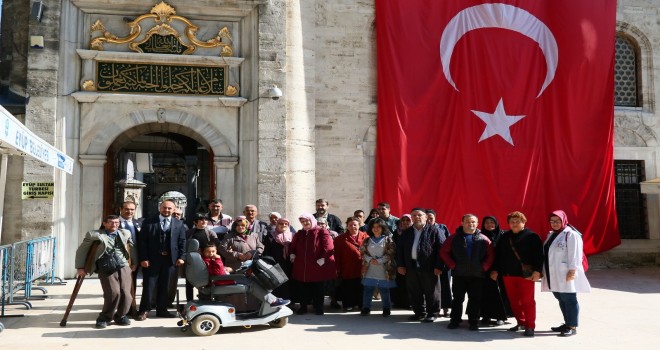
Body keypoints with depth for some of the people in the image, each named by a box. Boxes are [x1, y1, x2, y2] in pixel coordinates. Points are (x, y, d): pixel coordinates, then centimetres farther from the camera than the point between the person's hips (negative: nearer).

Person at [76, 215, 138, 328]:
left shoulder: (125, 233, 16)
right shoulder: (94, 235, 4)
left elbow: (132, 247, 27)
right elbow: (81, 250, 7)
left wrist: (134, 262, 24)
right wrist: (80, 267, 3)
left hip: (124, 267, 4)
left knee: (126, 294, -7)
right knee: (113, 293, -18)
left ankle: (121, 316, 19)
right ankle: (105, 318, 5)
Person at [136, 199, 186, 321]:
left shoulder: (179, 224, 8)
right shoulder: (148, 222, 1)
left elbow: (182, 242, 7)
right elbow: (142, 241, -2)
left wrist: (181, 257, -4)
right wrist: (143, 258, -9)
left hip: (170, 259, 2)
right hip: (151, 259, -2)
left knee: (164, 286, 10)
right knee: (149, 285, 1)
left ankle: (162, 310, 19)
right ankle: (144, 310, 12)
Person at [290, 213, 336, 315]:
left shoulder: (322, 232, -3)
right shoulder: (298, 234, 14)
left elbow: (328, 247, -11)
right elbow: (292, 246, 23)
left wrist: (322, 259, -17)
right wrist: (292, 255, 6)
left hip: (317, 267, -4)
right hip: (301, 267, 4)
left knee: (317, 288, 5)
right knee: (302, 288, 8)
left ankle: (318, 307, 18)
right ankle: (303, 306, 20)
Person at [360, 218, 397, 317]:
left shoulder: (388, 239, -1)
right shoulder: (367, 240, 9)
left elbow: (391, 253, -7)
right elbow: (362, 252, 7)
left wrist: (379, 261, -13)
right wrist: (370, 260, -10)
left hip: (384, 270, -3)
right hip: (369, 270, 3)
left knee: (384, 290, 5)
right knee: (367, 289, 5)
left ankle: (386, 309, 17)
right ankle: (366, 308, 16)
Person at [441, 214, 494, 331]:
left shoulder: (483, 239, 4)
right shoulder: (454, 238, 3)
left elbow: (490, 255, 3)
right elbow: (444, 252, 2)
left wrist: (484, 267, -6)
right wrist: (452, 265, -5)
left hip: (477, 275, 0)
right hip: (459, 274, 0)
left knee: (475, 299, 4)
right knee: (457, 298, 7)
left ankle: (473, 322, 14)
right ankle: (454, 320, 15)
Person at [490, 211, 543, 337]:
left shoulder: (531, 236, -3)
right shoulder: (504, 237, 13)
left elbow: (538, 255, -8)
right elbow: (498, 254, 17)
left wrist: (537, 270, -14)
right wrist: (495, 270, 14)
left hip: (526, 274, -5)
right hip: (508, 274, 6)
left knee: (527, 300, -4)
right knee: (514, 301, 9)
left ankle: (530, 326, 3)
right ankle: (521, 323, 22)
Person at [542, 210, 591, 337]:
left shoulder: (571, 234, -10)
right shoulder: (551, 235, 17)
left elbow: (574, 255, -16)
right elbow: (547, 254, 21)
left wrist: (572, 270, -21)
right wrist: (544, 271, 20)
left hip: (566, 275, -9)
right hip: (554, 275, 9)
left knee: (569, 300, -3)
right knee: (561, 300, 15)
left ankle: (573, 327, 3)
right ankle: (567, 323, 25)